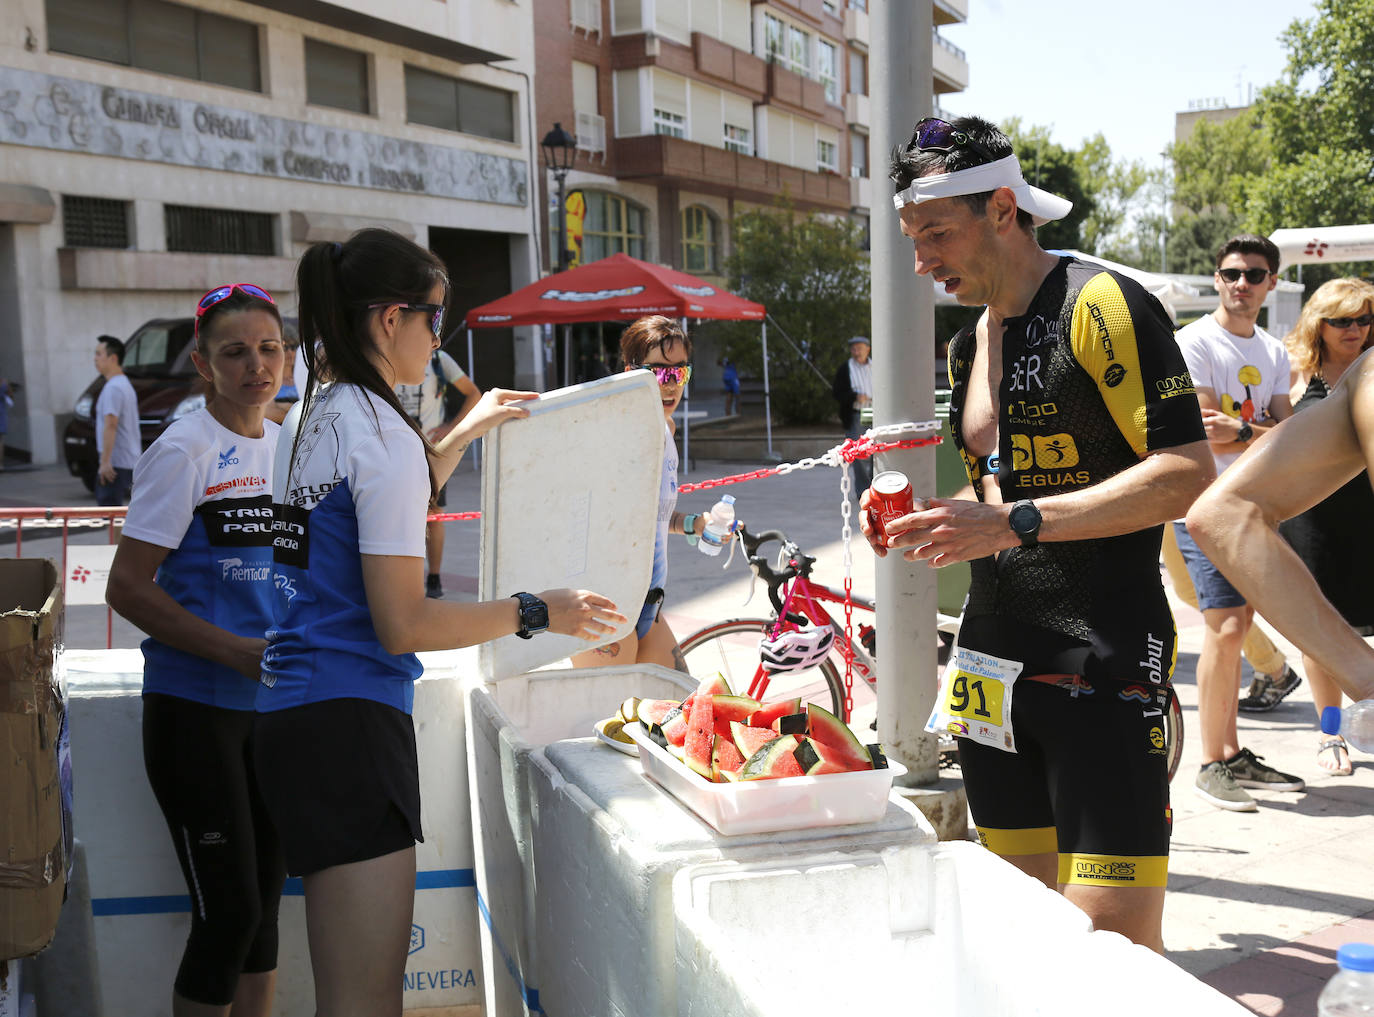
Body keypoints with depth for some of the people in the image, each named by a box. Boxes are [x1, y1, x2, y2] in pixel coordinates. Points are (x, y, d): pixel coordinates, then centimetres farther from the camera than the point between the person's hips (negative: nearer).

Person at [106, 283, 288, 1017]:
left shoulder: (289, 445, 7)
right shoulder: (184, 451, -12)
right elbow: (126, 588, -15)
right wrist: (237, 651, -21)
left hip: (271, 702, 6)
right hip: (194, 707, -6)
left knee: (264, 900, 14)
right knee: (228, 910, -3)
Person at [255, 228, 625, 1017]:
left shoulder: (313, 417, 14)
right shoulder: (382, 432, -14)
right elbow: (404, 623, -18)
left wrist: (467, 433, 35)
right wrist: (535, 613, -8)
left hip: (292, 710, 10)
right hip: (352, 719, -10)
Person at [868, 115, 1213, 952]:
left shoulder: (1100, 305, -9)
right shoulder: (971, 343, 17)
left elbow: (1187, 474, -17)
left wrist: (1014, 523, -23)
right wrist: (933, 523, 5)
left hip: (1102, 663, -8)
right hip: (993, 661, 8)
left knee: (1115, 944, -8)